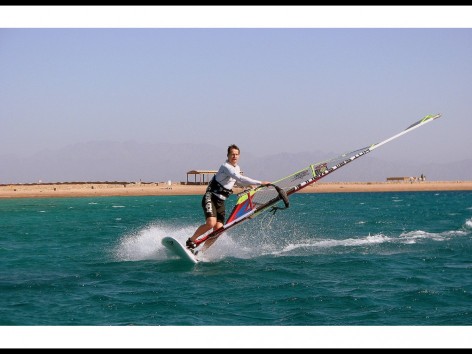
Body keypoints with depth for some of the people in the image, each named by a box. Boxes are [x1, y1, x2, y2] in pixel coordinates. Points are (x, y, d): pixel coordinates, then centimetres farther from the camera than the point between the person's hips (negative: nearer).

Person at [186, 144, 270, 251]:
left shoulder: (237, 168, 15)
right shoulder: (225, 167, -15)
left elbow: (237, 181, 37)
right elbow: (240, 178, -28)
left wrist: (249, 185, 21)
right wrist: (260, 183, -29)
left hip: (220, 202, 8)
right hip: (210, 198, -8)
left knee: (218, 229, -7)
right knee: (211, 223, -27)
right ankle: (191, 241, -10)